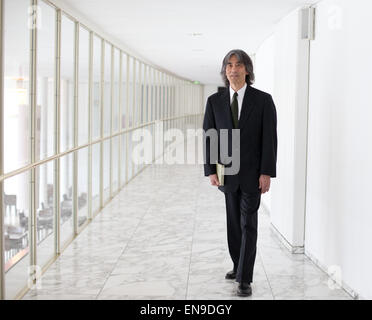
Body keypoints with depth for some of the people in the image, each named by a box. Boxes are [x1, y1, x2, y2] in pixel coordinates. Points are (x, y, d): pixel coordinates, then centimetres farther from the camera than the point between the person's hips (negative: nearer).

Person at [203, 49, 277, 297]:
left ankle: (245, 279, -2)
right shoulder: (215, 101, 1)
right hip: (227, 172, 3)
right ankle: (239, 265, 31)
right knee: (234, 223, 14)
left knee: (248, 225, -4)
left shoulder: (263, 100, -6)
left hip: (253, 173, -3)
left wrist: (267, 173, -14)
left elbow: (270, 138, -8)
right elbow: (209, 137, 1)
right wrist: (211, 171, -6)